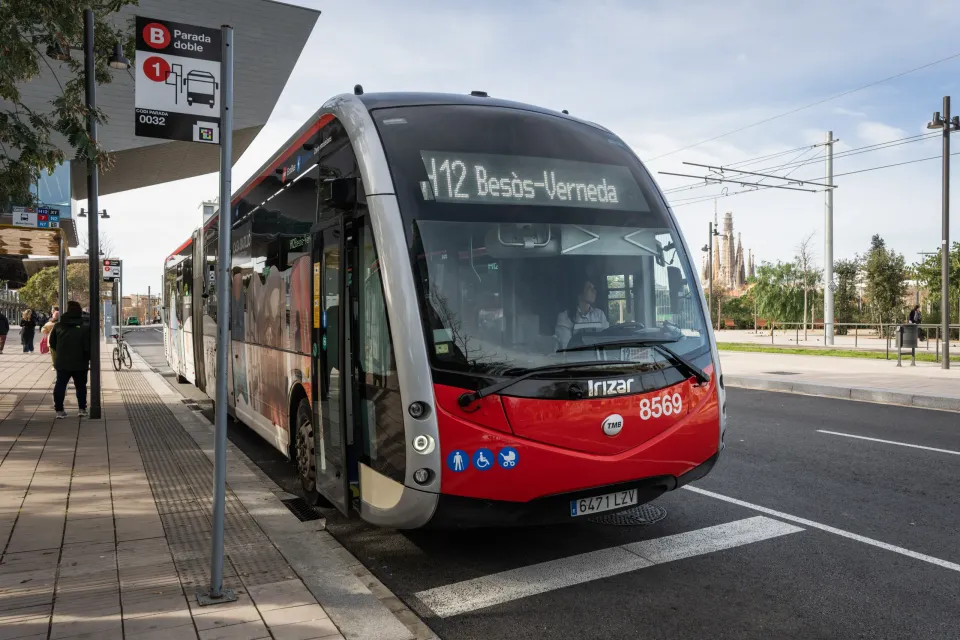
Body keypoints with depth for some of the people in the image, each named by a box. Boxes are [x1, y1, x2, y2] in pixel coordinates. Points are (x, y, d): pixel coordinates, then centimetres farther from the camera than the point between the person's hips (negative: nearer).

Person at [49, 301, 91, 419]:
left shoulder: (59, 326, 1)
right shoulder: (85, 326, -12)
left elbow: (52, 343, 8)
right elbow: (88, 346, -15)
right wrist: (88, 357, 1)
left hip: (62, 362, 2)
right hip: (80, 363, -2)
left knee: (60, 385, 8)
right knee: (81, 386, 11)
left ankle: (59, 410, 6)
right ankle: (82, 409, 14)